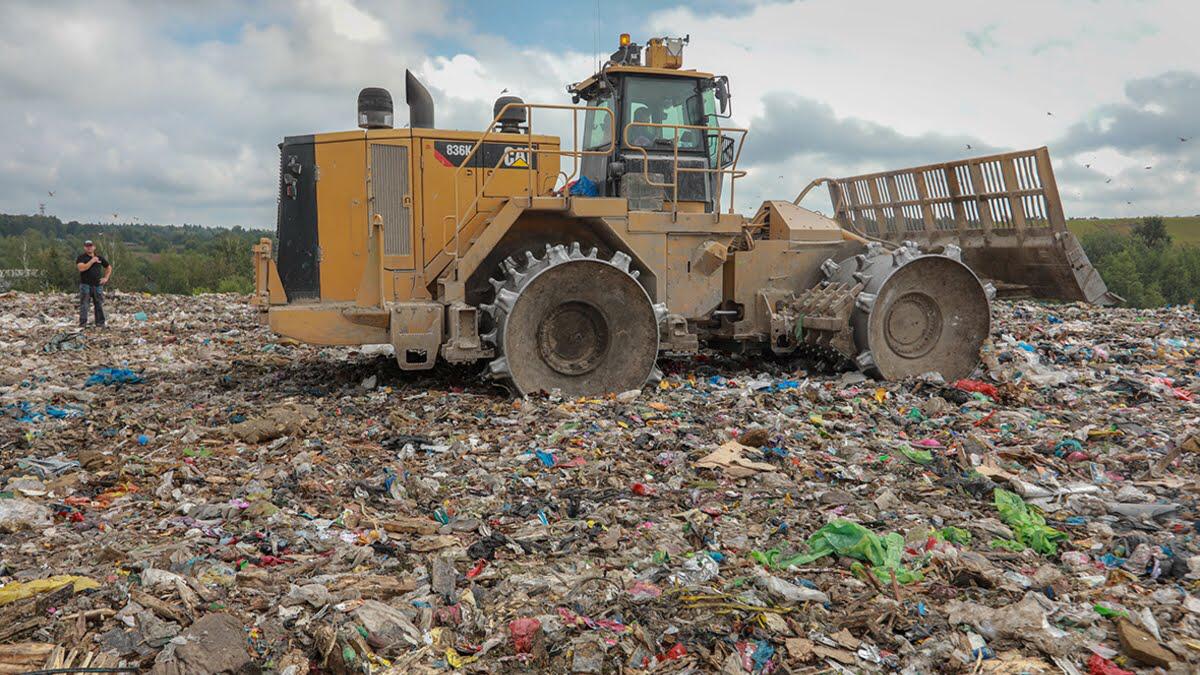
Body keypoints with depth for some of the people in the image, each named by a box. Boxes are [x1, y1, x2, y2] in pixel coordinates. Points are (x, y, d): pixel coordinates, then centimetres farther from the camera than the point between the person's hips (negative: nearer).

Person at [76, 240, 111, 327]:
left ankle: (100, 323, 13)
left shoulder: (99, 258, 13)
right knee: (84, 304, -4)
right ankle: (83, 322, -1)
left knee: (99, 305, 6)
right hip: (85, 285, -3)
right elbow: (81, 268, -17)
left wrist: (106, 278, 12)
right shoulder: (81, 257, 0)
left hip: (98, 285, 4)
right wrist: (92, 261, -15)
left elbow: (109, 267, 24)